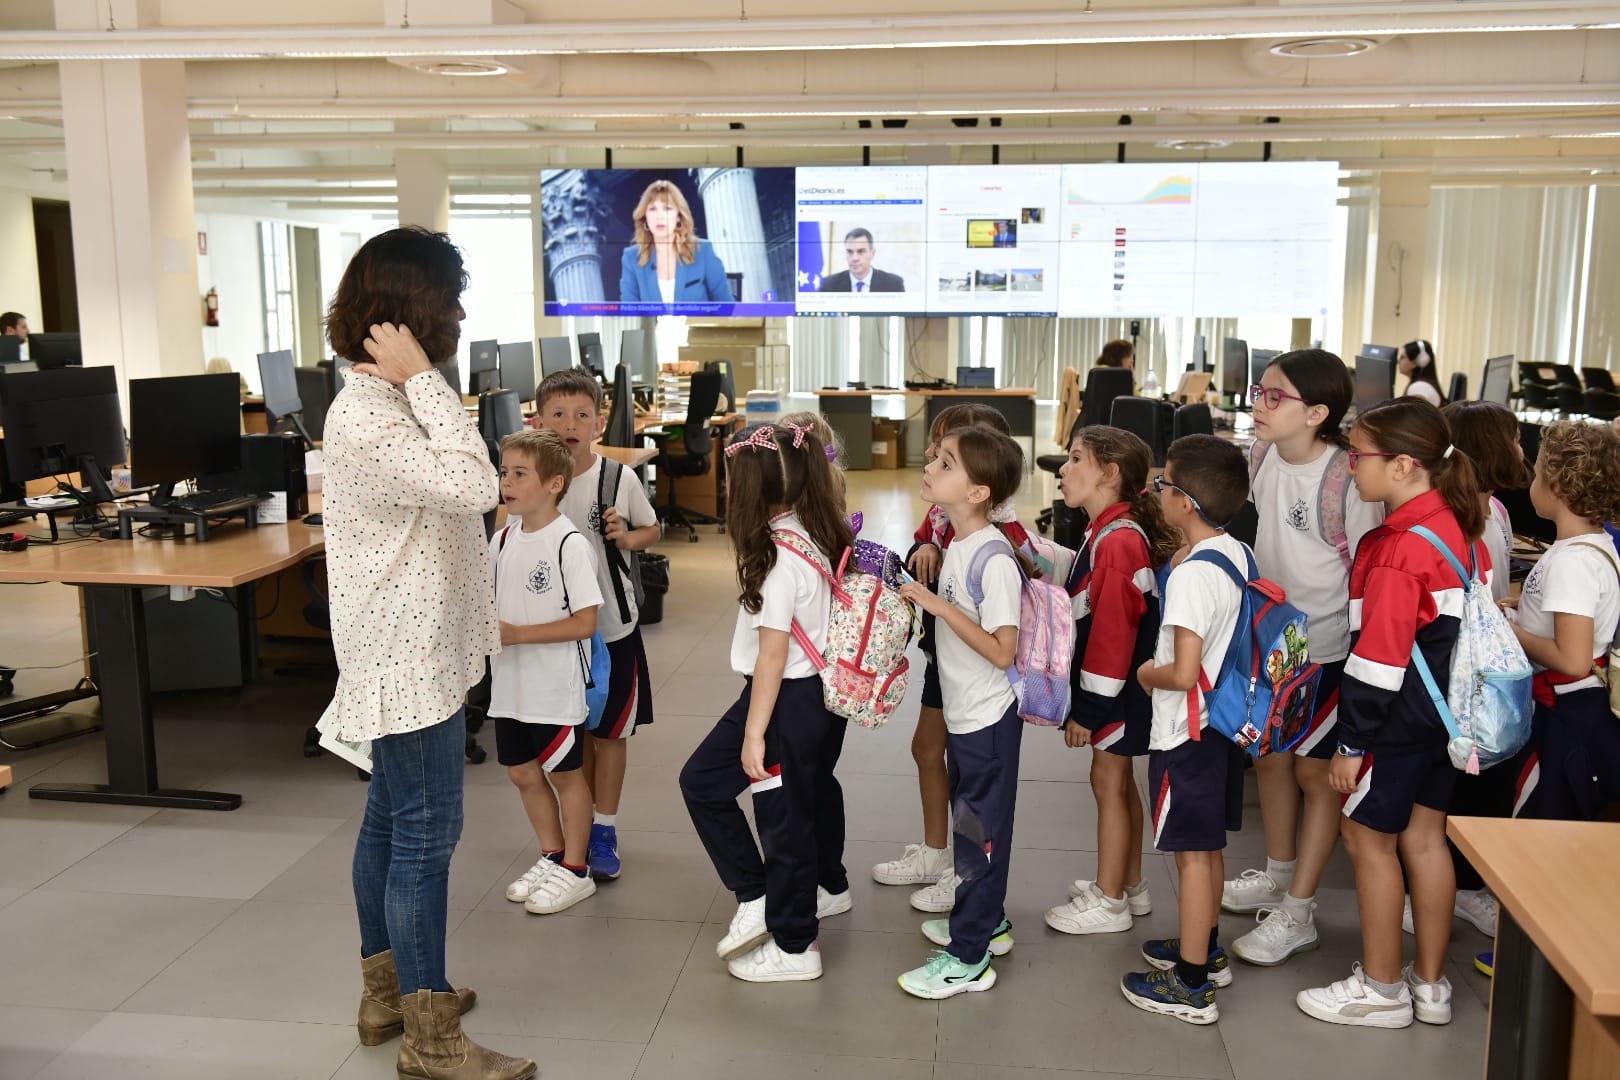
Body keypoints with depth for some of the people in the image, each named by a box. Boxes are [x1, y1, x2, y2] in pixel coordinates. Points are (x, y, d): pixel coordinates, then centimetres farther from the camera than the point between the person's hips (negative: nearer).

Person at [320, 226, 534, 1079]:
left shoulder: (388, 402, 12)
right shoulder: (365, 416, -22)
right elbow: (471, 485, -33)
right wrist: (422, 378, -27)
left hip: (414, 653, 11)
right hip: (408, 658, -11)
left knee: (391, 819, 19)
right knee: (425, 835, -3)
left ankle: (388, 991, 34)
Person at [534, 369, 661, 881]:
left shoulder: (619, 478, -8)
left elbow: (652, 529, 6)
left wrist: (627, 537, -15)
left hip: (612, 626, -1)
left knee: (610, 731, 9)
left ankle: (604, 832, 22)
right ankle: (581, 828, 30)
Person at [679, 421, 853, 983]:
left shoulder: (776, 554, -23)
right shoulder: (822, 536, 0)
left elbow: (774, 652, -22)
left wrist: (754, 732, -18)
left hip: (787, 697, -9)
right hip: (826, 689, 9)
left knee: (702, 782, 4)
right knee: (813, 786, 26)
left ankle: (755, 896, 10)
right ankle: (828, 885, 48)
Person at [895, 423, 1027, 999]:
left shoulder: (993, 559, -24)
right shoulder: (959, 545, 3)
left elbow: (1002, 650, -27)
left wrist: (939, 605, -28)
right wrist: (920, 592, 1)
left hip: (988, 719, -9)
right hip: (963, 714, 9)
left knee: (980, 832, 4)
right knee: (971, 826, 23)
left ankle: (968, 958, 17)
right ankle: (986, 922, 41)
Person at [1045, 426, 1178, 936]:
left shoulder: (1119, 542, -24)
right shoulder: (1106, 533, 8)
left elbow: (1112, 631, -24)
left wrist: (1089, 708, -19)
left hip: (1118, 687, -10)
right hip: (1116, 685, 10)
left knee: (1109, 781, 1)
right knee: (1119, 781, 18)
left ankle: (1109, 902, 15)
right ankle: (1130, 885, 33)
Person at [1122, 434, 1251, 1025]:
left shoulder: (1191, 574, -25)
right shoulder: (1239, 554, 2)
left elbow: (1183, 673, -27)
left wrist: (1147, 674, -10)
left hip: (1185, 732, -9)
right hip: (1224, 721, 9)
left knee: (1192, 852, 1)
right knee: (1209, 844, 22)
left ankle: (1190, 986, 13)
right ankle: (1206, 950, 38)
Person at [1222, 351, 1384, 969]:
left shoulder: (1347, 481, -25)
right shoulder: (1264, 457, -5)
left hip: (1328, 650, -7)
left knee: (1316, 775, 7)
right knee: (1270, 758, 20)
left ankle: (1298, 914, 19)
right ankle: (1278, 876, 41)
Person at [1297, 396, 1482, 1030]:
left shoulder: (1399, 547, -23)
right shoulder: (1461, 527, 5)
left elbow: (1380, 655, -23)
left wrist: (1353, 741, -17)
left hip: (1402, 716, -9)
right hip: (1449, 708, 9)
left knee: (1367, 835, 5)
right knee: (1424, 836, 17)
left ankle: (1381, 990, 17)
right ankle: (1430, 984, 28)